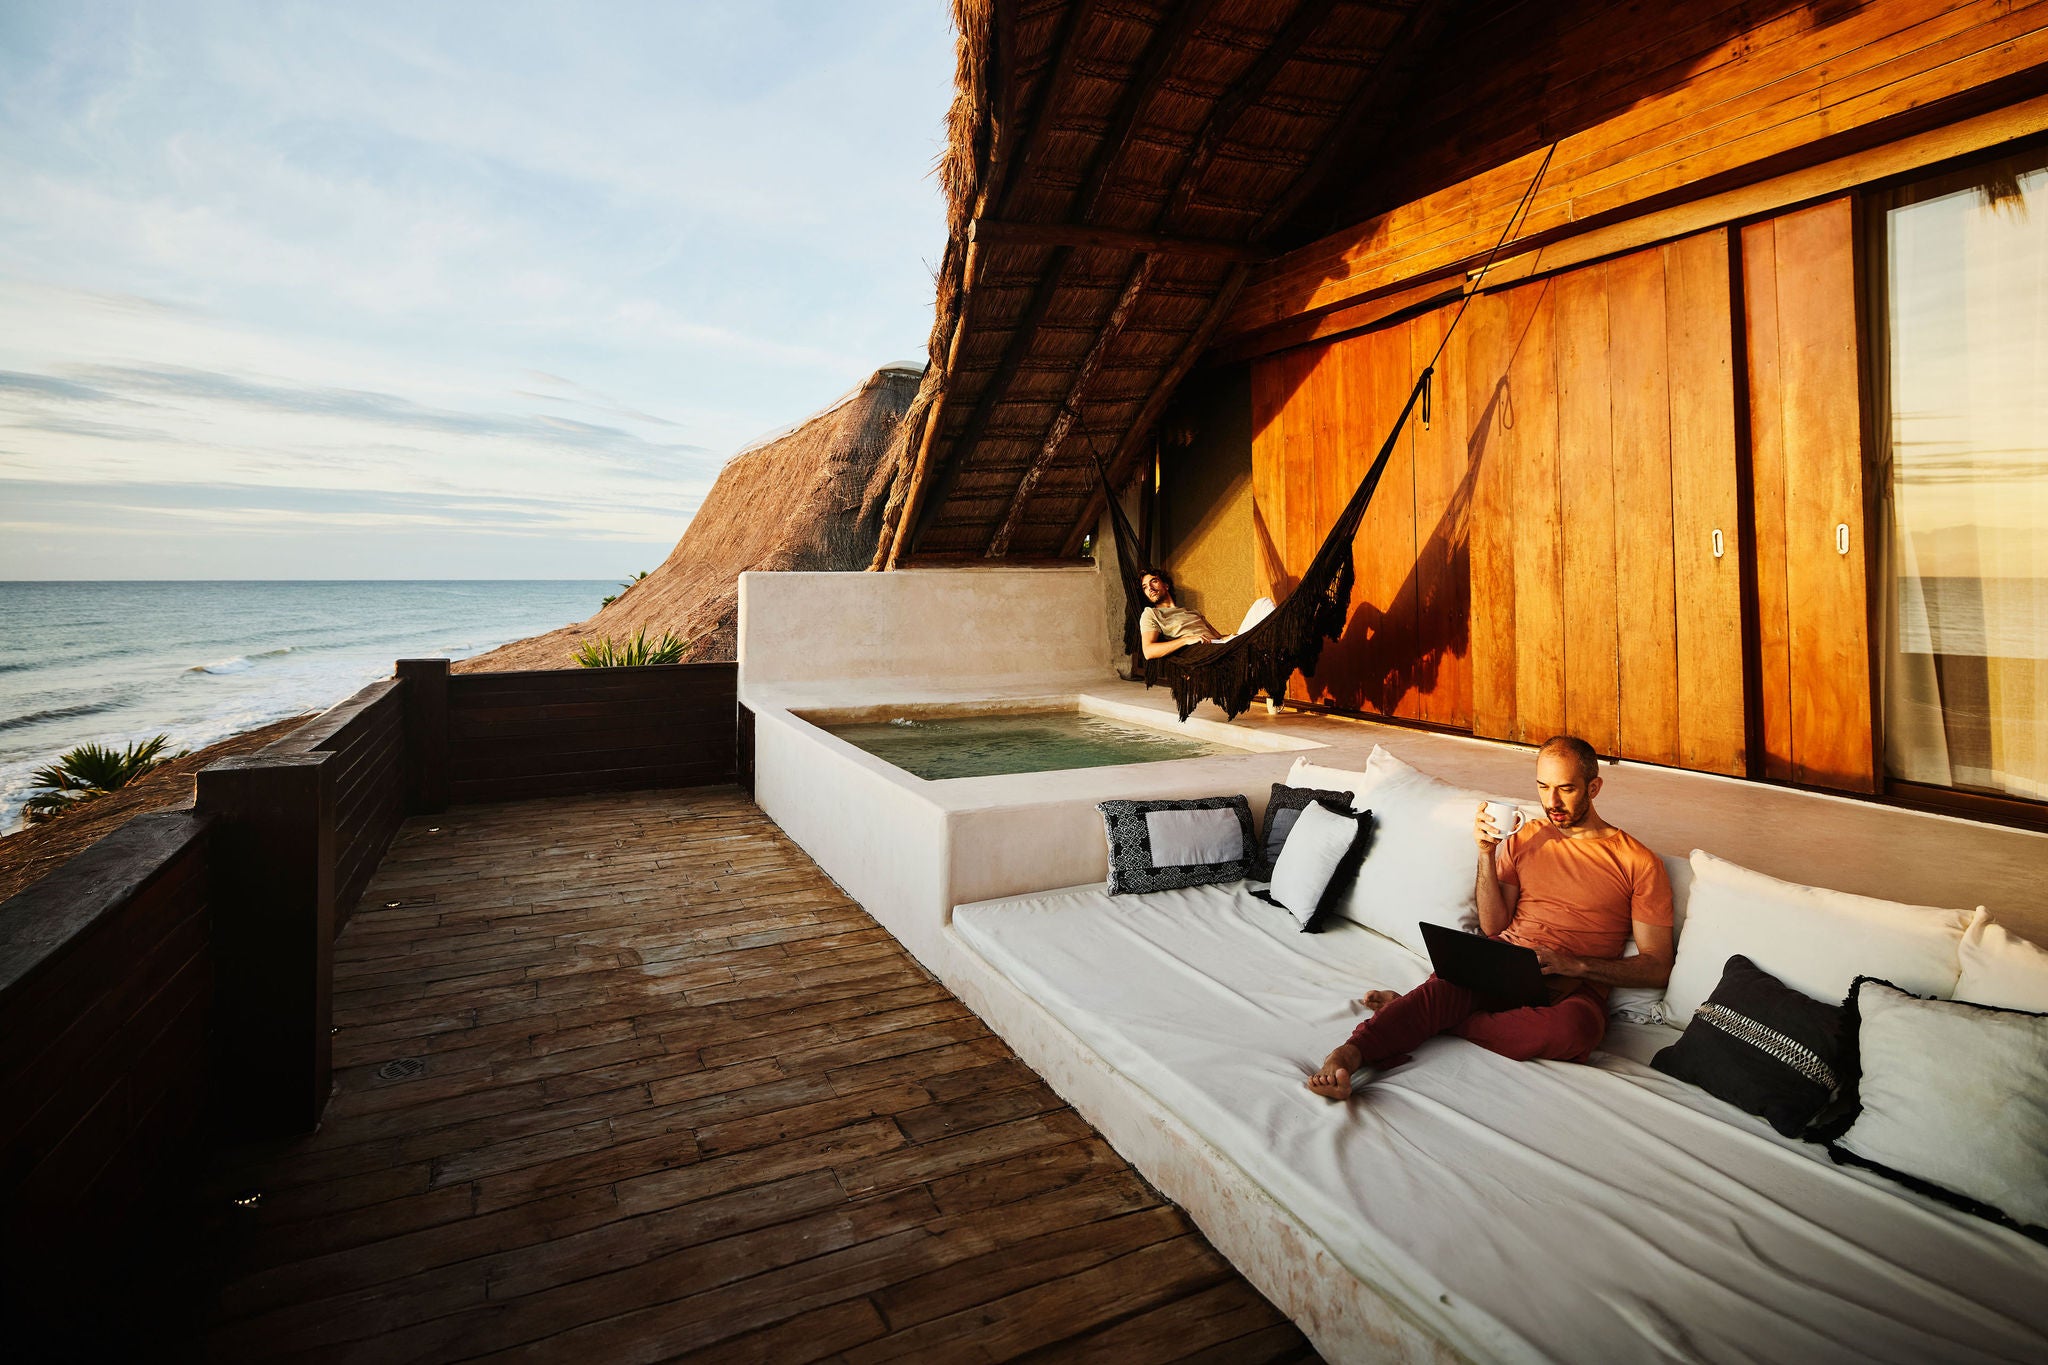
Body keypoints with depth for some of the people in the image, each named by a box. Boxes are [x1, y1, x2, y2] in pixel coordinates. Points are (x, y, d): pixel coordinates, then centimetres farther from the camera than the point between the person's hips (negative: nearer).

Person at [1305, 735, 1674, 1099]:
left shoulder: (1639, 863, 5)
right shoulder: (1523, 838, 15)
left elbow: (1656, 968, 2)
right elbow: (1494, 927, 10)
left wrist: (1573, 964, -13)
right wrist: (1486, 854, -2)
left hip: (1575, 986, -1)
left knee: (1574, 1029, -39)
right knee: (1447, 984, -35)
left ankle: (1420, 1017, -29)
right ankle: (1345, 1056, -52)